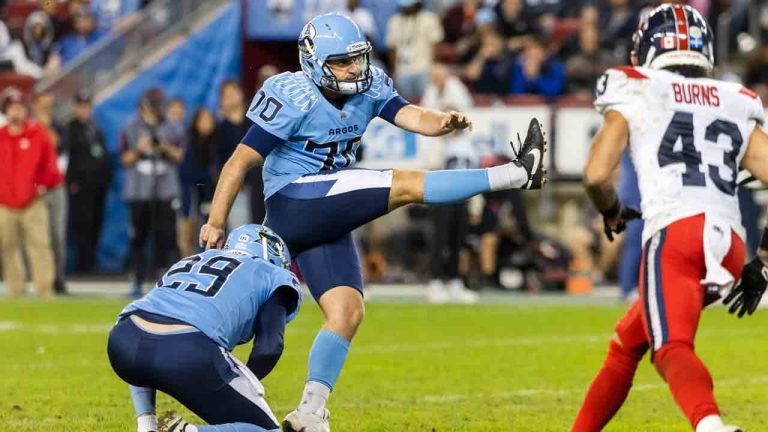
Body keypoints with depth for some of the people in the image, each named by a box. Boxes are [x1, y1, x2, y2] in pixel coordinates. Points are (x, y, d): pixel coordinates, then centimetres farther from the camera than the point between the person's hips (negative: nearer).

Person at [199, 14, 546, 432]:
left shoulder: (369, 87, 6)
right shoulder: (293, 98, -13)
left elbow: (411, 116, -8)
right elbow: (240, 161, -14)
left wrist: (444, 122, -31)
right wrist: (216, 221, -18)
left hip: (327, 220, 8)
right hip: (293, 201, -8)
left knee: (347, 312, 0)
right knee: (406, 185, -17)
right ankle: (515, 174, -18)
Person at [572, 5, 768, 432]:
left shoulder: (634, 97, 14)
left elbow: (597, 175, 4)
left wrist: (613, 214, 27)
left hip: (675, 235, -5)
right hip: (731, 245, 5)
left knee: (672, 349, -24)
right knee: (628, 343, 24)